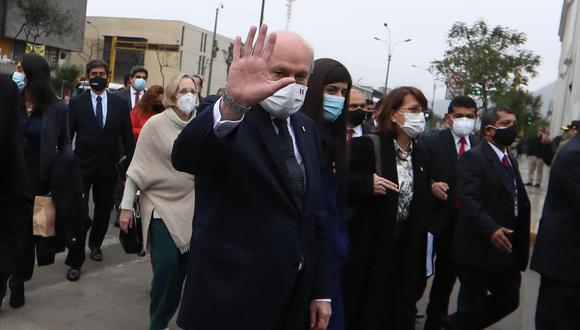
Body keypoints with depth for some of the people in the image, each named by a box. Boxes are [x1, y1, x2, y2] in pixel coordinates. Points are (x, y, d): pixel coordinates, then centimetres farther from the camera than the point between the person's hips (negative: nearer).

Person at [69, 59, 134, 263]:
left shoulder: (120, 104, 3)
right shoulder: (76, 103, 0)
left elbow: (127, 137, 4)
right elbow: (67, 134, 0)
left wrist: (132, 165, 0)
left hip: (108, 166, 2)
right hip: (82, 164, -2)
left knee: (104, 209, 13)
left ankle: (95, 244, 34)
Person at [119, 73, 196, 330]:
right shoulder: (156, 124, -8)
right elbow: (138, 167, -6)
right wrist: (126, 206, -7)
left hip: (190, 206, 4)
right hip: (161, 204, -3)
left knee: (185, 264, 5)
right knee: (168, 263, -11)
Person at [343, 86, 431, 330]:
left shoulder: (421, 155, 12)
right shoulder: (366, 146, -9)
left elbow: (423, 203, 16)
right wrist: (368, 184, -25)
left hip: (407, 252, 5)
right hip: (368, 250, -5)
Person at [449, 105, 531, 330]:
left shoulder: (510, 161, 17)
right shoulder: (473, 158, -11)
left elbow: (519, 201, 14)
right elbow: (468, 199, -22)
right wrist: (491, 229, -33)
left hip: (507, 248, 8)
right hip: (480, 249, -8)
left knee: (509, 300, 14)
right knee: (472, 306, 5)